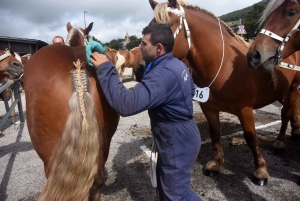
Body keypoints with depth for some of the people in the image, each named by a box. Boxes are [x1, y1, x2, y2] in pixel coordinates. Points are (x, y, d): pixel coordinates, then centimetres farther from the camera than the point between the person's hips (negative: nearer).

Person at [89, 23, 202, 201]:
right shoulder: (178, 65, 4)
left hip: (177, 142, -10)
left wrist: (105, 69, -30)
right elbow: (191, 90, 22)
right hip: (183, 135, 10)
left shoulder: (163, 74, -30)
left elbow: (127, 104, -39)